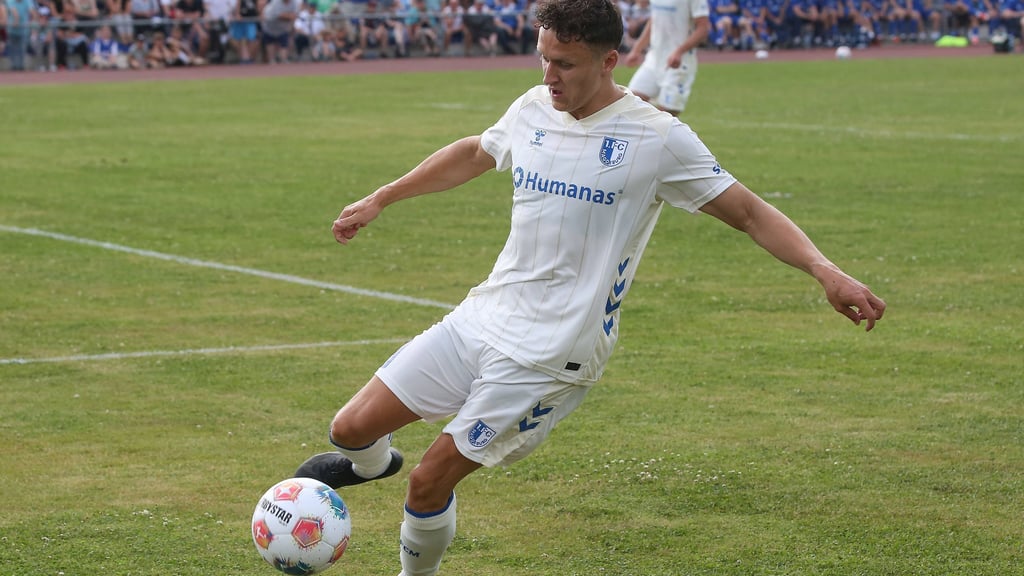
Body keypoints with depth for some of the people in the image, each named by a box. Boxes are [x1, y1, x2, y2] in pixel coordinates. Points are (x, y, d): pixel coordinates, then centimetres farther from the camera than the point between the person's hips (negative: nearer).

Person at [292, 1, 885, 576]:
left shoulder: (658, 137, -12)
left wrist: (825, 270, -22)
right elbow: (470, 155, 26)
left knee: (429, 483, -7)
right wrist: (379, 200, 31)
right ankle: (373, 463, 39)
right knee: (352, 428, 2)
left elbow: (749, 212, -8)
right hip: (480, 317, 6)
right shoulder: (534, 109, 5)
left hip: (548, 355, -6)